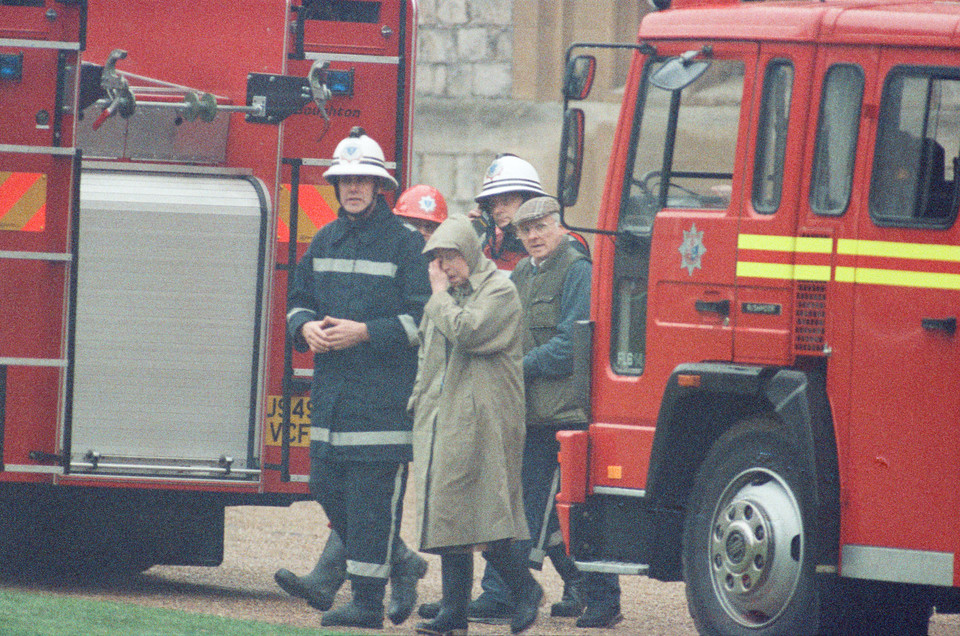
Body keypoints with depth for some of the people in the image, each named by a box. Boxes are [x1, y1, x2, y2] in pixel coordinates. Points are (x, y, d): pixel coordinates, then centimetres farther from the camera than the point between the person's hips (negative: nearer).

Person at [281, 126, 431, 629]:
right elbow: (299, 299, 23)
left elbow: (422, 319, -8)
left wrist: (364, 332, -17)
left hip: (383, 395, -7)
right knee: (327, 488, 7)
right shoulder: (325, 241, 15)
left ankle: (368, 601, -3)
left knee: (372, 501, -6)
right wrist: (306, 327, 0)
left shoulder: (405, 243, -4)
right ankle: (399, 561, 24)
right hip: (331, 393, 7)